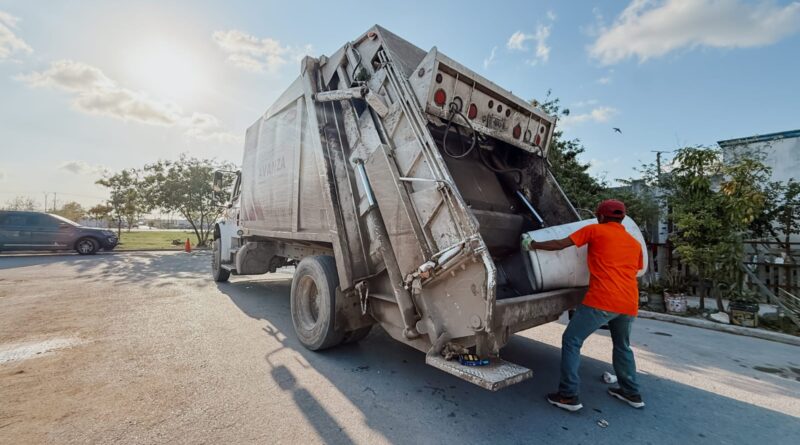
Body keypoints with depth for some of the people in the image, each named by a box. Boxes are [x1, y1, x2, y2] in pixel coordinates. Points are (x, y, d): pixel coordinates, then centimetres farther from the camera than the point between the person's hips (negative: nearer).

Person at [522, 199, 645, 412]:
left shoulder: (595, 230, 3)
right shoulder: (635, 243, 20)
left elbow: (560, 244, 0)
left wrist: (533, 245, 11)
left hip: (602, 300, -7)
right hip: (629, 303, 7)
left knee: (571, 341, 1)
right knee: (623, 347, 28)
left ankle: (568, 395, 1)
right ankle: (632, 393, 38)